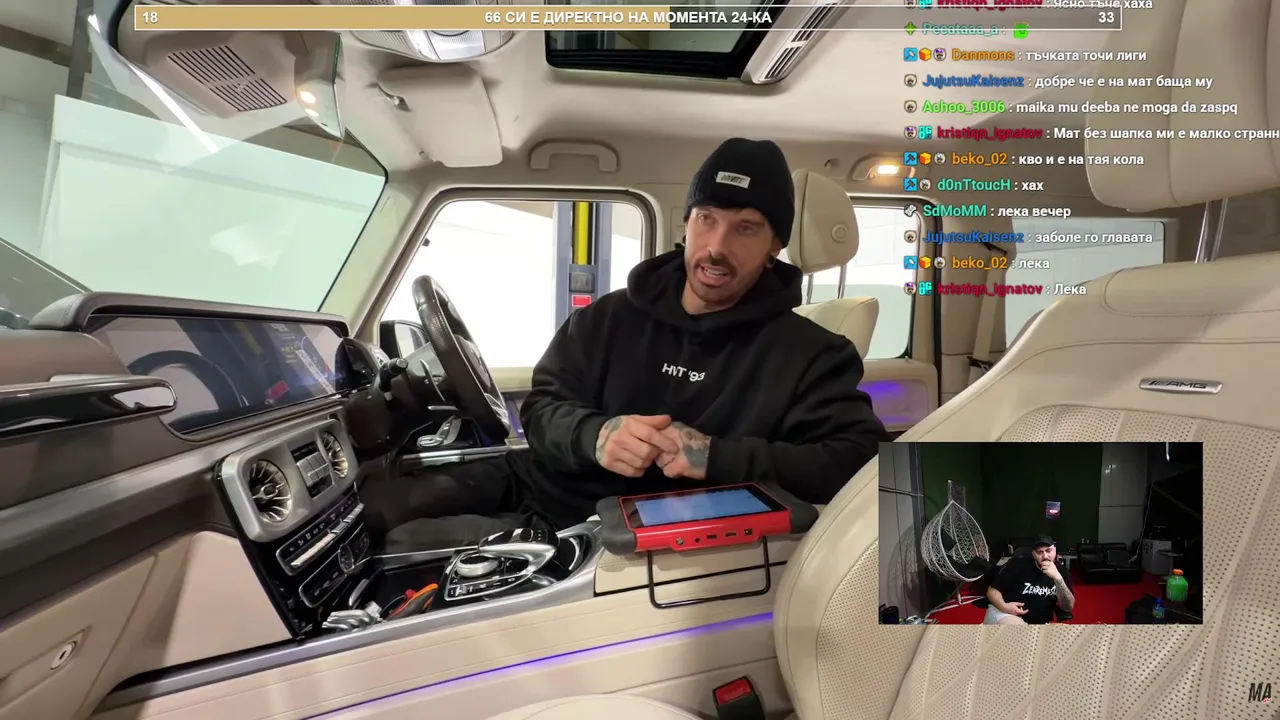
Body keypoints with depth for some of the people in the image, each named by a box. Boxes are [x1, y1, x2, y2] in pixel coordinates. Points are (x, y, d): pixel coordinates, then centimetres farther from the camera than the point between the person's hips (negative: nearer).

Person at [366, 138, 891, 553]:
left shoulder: (805, 353, -4)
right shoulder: (608, 318, 7)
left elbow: (859, 458, -14)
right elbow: (542, 405, 5)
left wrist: (719, 456, -25)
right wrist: (594, 434, -19)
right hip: (531, 491, 5)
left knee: (402, 543, -18)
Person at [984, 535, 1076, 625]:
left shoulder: (1061, 572, 5)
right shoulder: (1019, 564, -5)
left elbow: (1068, 607, -6)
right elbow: (992, 590, -3)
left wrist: (1058, 578, -20)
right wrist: (1004, 606, -24)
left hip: (1037, 624, 4)